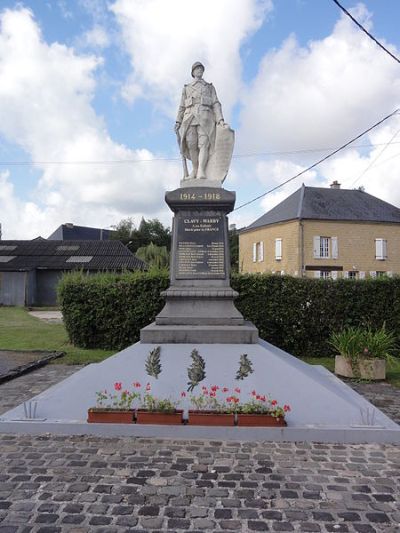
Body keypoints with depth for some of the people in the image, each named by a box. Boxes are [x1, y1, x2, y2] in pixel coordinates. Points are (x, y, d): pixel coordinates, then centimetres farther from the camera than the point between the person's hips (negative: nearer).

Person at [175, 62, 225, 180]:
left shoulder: (210, 87, 24)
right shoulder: (186, 88, 27)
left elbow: (216, 104, 11)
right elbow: (182, 107, 20)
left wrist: (220, 119, -5)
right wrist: (178, 122, 6)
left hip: (204, 117, -1)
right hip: (190, 117, 2)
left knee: (203, 143, -19)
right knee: (191, 144, -13)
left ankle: (201, 171, -31)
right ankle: (195, 169, 1)